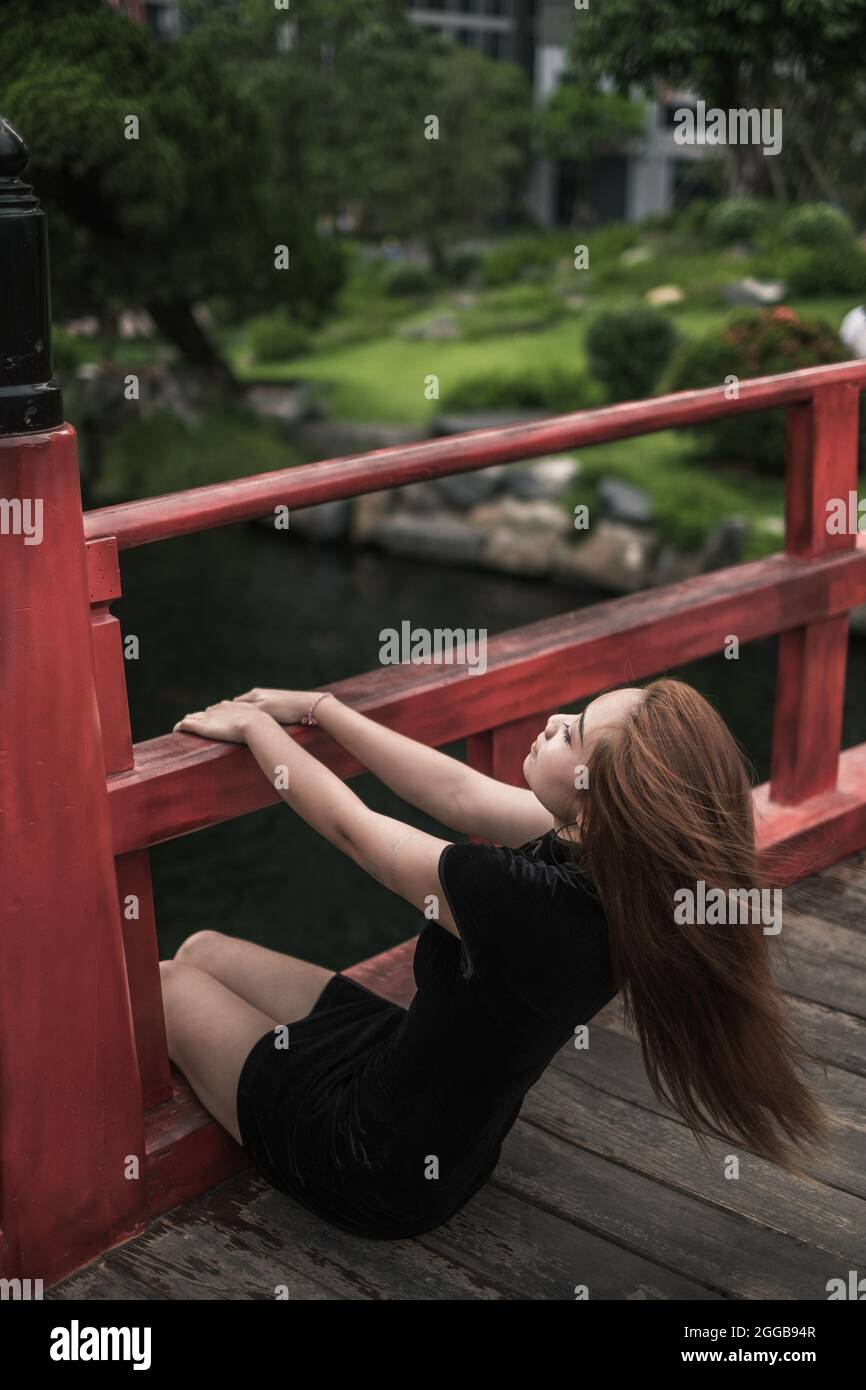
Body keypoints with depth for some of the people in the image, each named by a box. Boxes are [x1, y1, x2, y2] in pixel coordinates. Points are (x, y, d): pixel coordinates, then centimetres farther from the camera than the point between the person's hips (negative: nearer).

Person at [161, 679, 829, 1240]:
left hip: (378, 1168, -7)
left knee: (165, 987, 12)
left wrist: (252, 726, -8)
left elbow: (350, 824, -24)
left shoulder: (526, 901, -39)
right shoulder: (605, 859, -18)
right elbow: (459, 792, -6)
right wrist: (316, 705, -1)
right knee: (204, 948, 19)